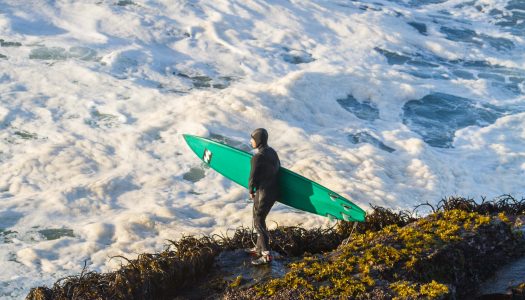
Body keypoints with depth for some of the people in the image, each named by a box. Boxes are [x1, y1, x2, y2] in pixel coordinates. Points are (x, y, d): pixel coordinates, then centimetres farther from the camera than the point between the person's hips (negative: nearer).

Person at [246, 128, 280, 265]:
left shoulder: (258, 157, -23)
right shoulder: (272, 151, 3)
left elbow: (253, 177, -17)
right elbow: (277, 167, 13)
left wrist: (251, 191, 2)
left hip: (263, 193, -9)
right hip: (273, 191, 9)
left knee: (258, 223, 1)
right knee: (259, 219, 22)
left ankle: (266, 255, 5)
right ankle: (259, 248, 34)